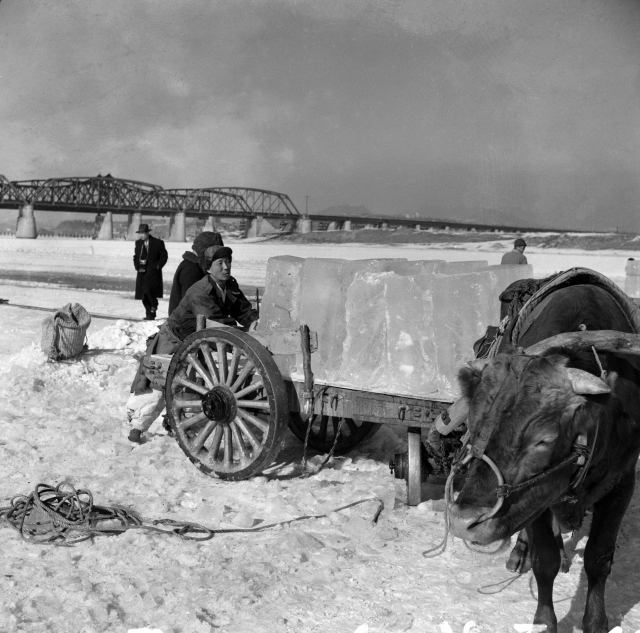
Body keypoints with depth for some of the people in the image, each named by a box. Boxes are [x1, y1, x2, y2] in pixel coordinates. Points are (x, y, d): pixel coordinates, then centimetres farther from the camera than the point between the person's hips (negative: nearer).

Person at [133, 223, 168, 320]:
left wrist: (157, 266, -10)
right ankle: (149, 314, 14)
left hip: (153, 273, -6)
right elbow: (135, 256, 22)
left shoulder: (158, 243, -4)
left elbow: (164, 256, 0)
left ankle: (153, 309, -4)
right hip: (141, 272, 6)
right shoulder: (138, 243, 13)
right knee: (144, 295, 4)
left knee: (148, 291, -24)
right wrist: (137, 266, 4)